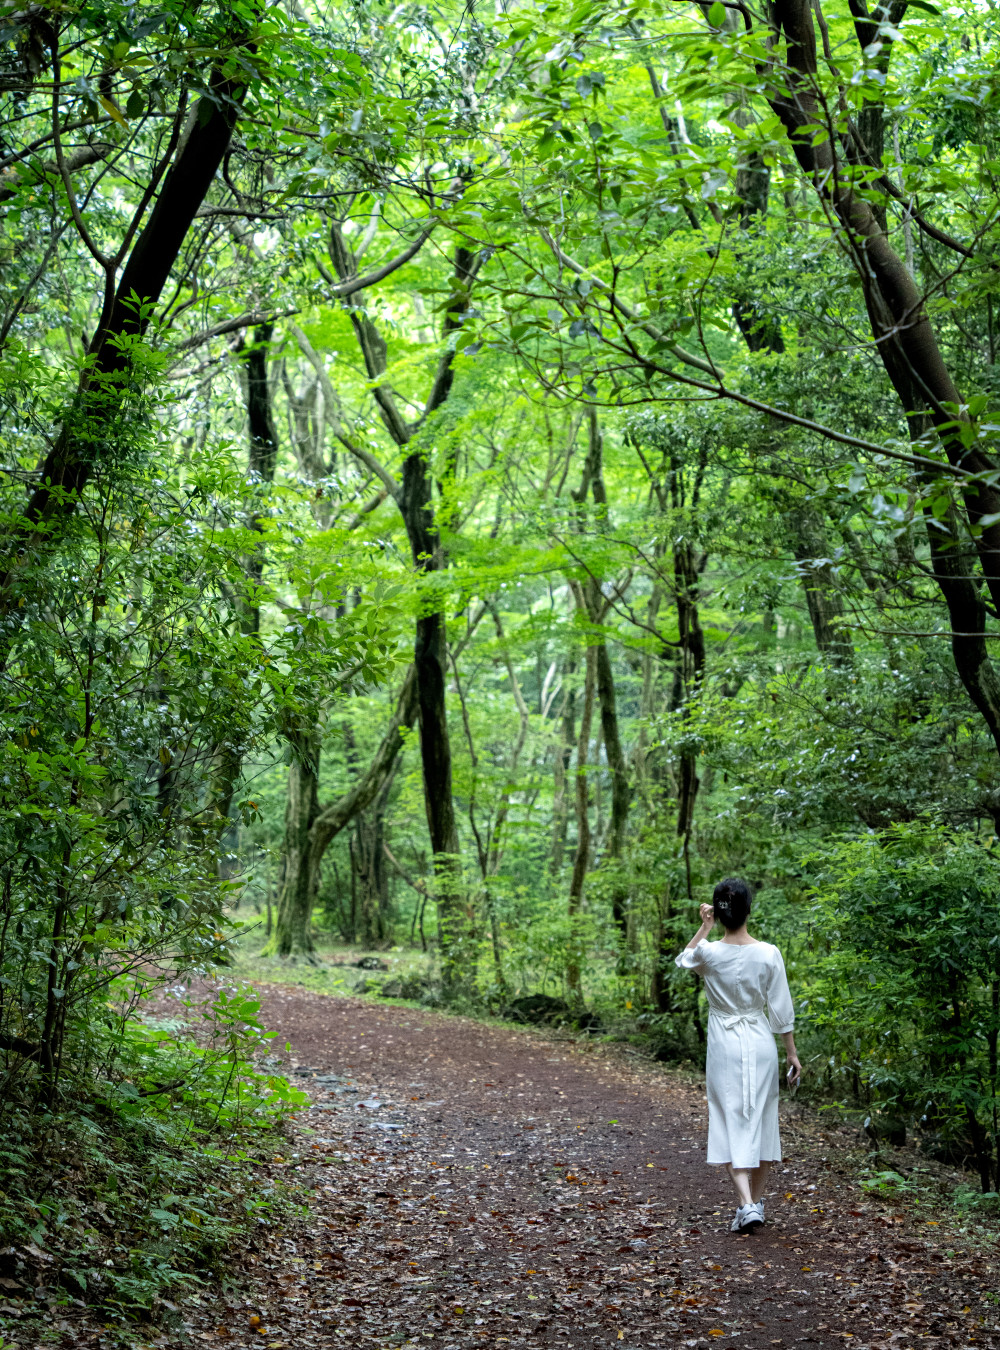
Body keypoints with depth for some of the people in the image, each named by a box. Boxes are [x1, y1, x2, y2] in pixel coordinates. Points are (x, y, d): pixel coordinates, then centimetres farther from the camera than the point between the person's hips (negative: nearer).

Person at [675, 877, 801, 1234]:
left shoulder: (709, 953, -10)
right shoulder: (768, 954, -10)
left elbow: (683, 960, 15)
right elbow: (781, 1010, -4)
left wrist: (704, 927, 9)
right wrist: (792, 1054, 6)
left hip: (724, 1047, -1)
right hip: (760, 1044, 1)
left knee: (732, 1123, 2)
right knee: (761, 1121, 14)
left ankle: (747, 1204, -12)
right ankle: (756, 1200, 25)